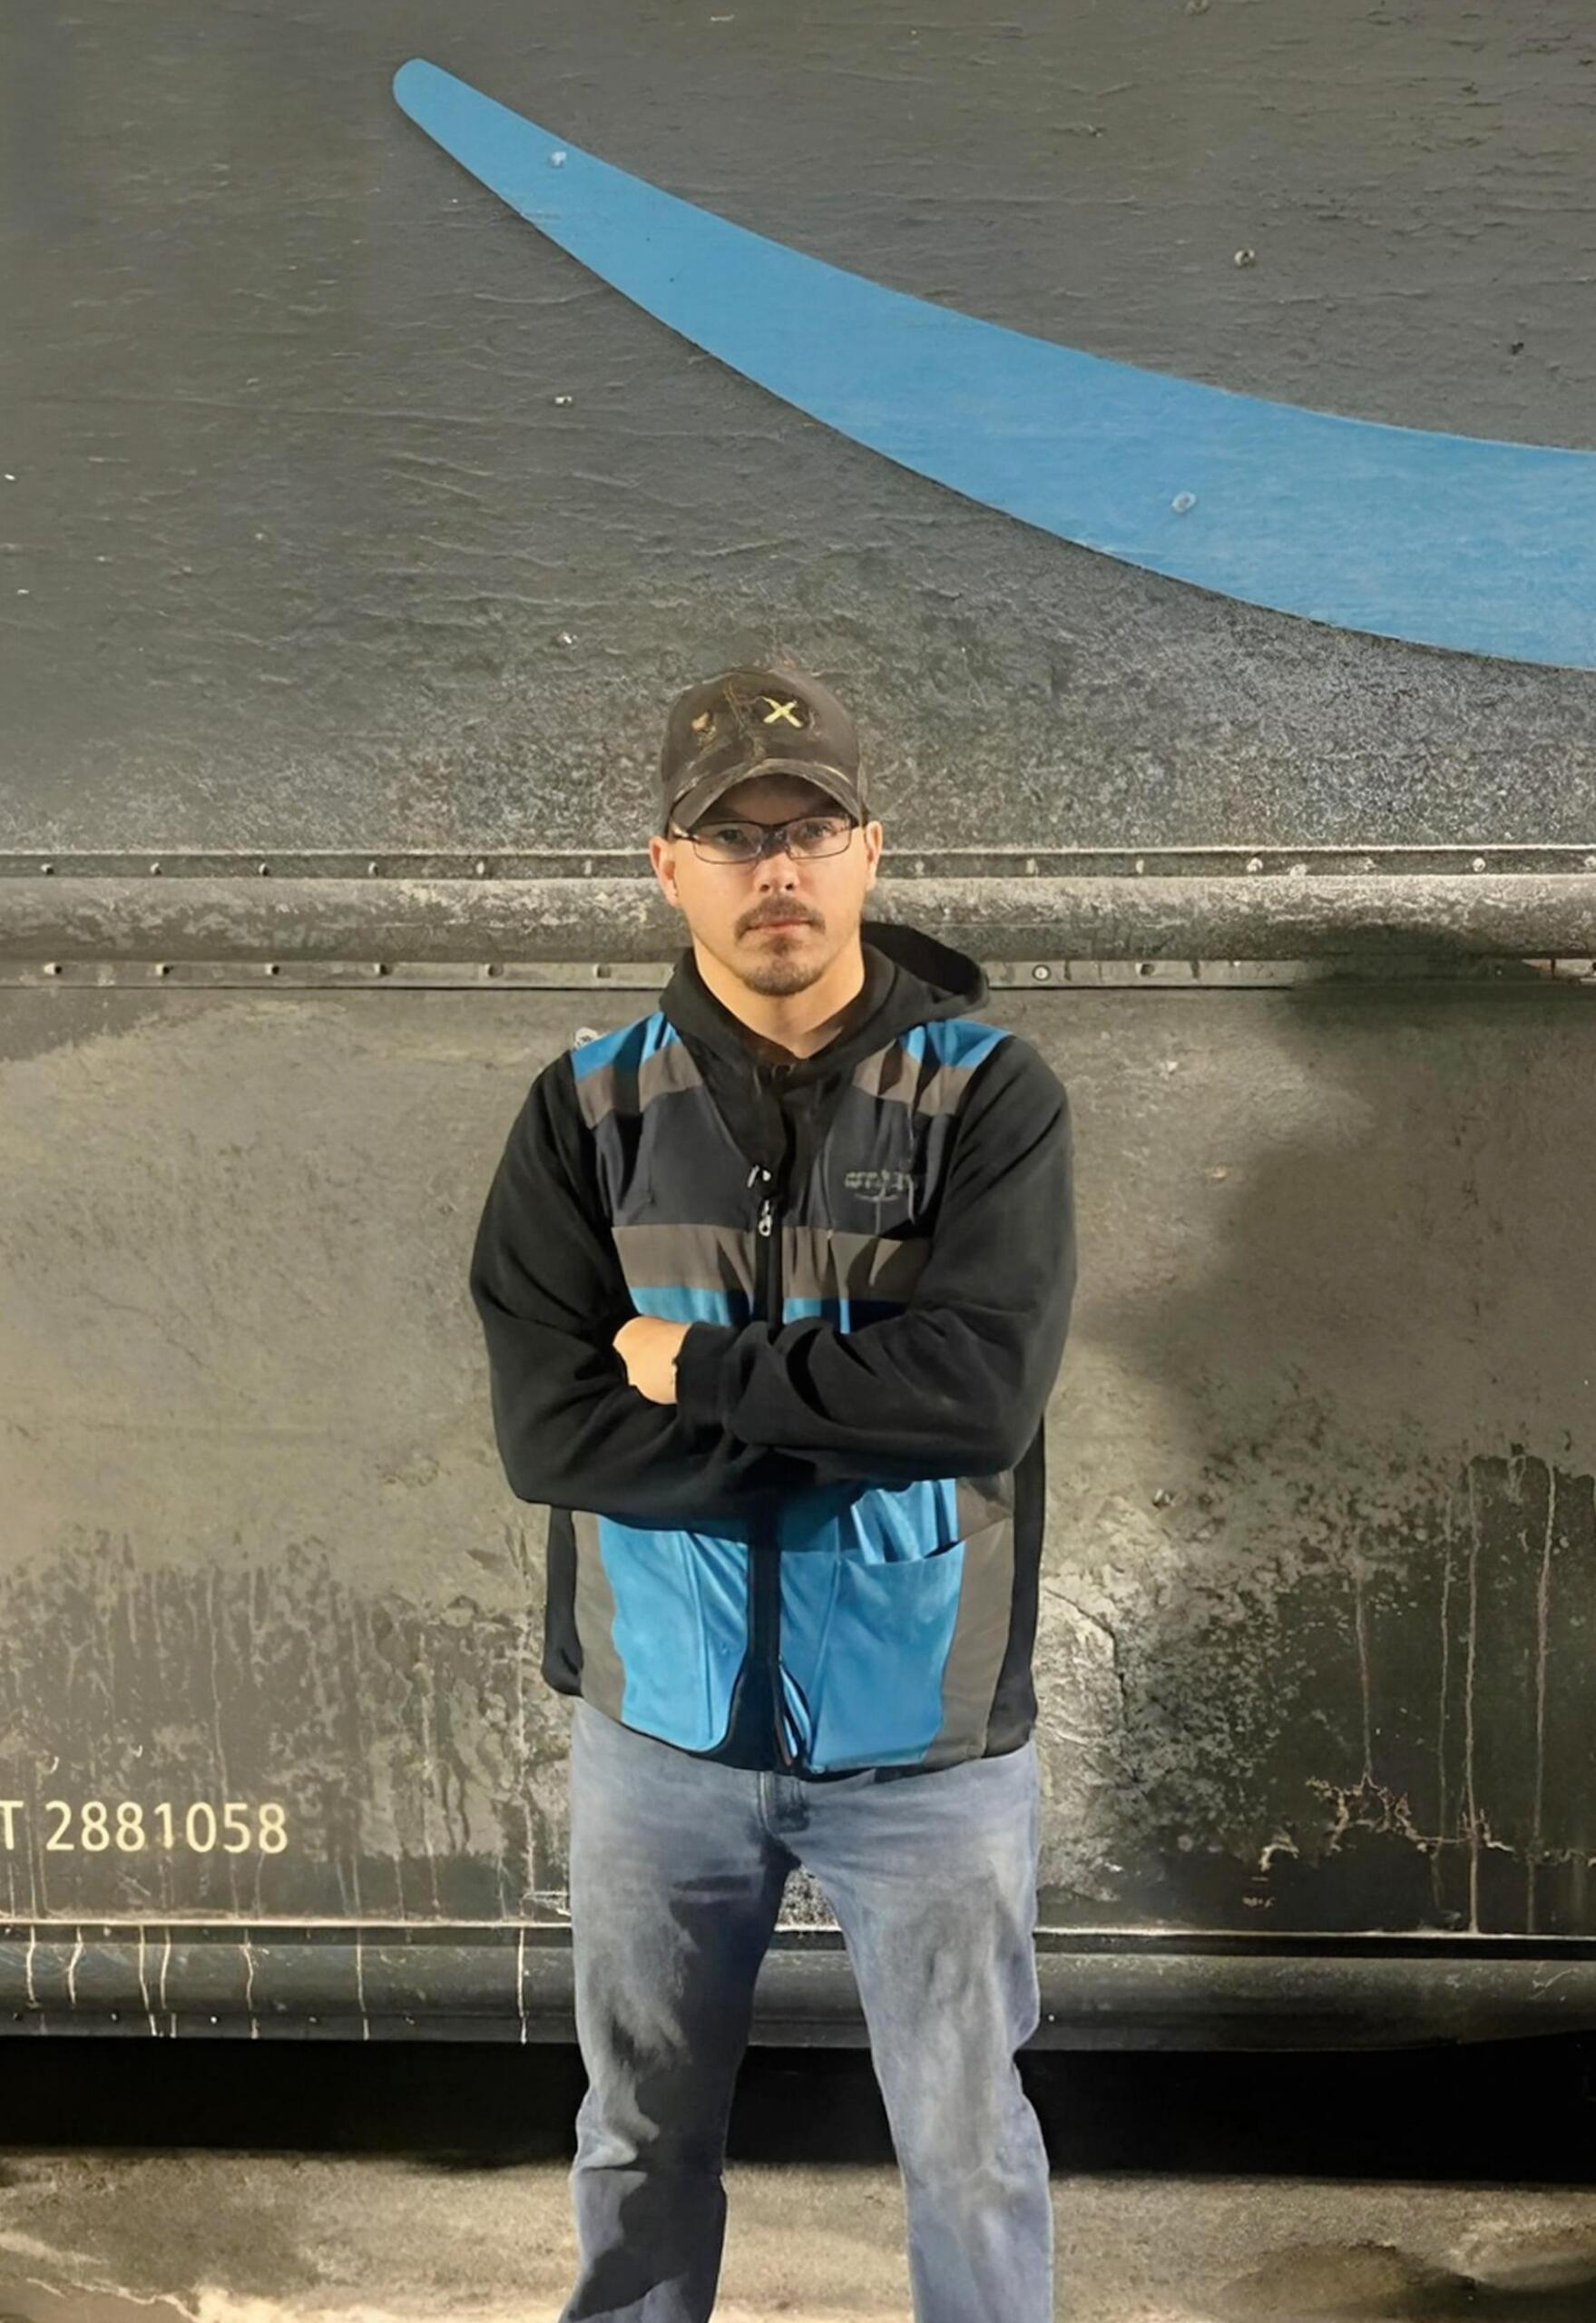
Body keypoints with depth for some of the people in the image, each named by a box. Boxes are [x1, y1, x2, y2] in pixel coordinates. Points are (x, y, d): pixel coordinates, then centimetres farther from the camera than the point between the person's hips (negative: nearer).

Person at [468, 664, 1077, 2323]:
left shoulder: (989, 1095, -9)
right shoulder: (586, 1112, -4)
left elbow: (985, 1384, -23)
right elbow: (548, 1429, -15)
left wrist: (703, 1366, -17)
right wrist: (858, 1417, -19)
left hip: (925, 1737, -2)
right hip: (662, 1723, 2)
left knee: (968, 2148, 14)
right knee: (643, 2142, 21)